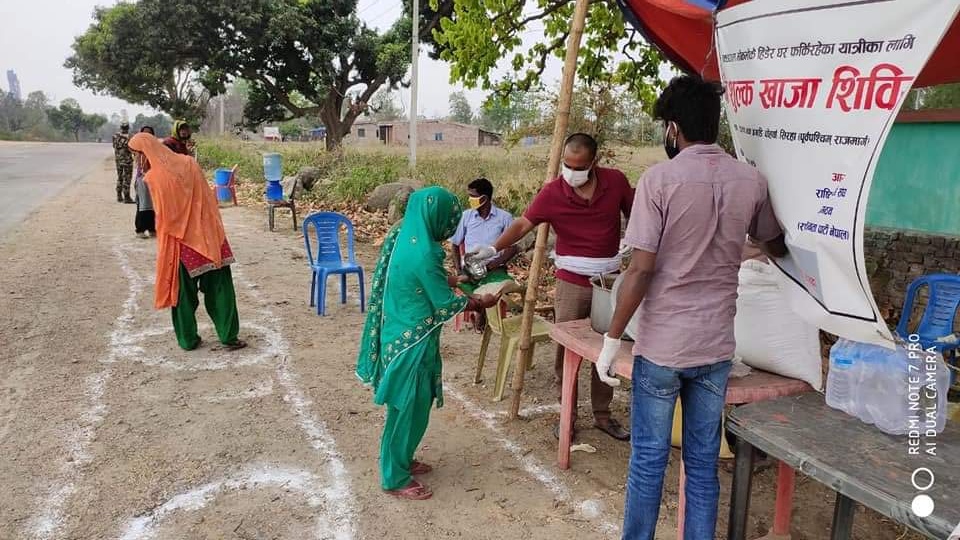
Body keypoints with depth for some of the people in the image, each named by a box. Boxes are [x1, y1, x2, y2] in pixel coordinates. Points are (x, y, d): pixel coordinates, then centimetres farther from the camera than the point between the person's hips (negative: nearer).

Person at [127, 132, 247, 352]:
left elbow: (162, 215, -6)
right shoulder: (189, 163, -2)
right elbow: (208, 199, 2)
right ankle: (229, 337, 9)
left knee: (183, 292, 12)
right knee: (219, 289, 8)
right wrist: (215, 230, 11)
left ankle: (188, 339, 19)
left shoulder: (153, 178, -10)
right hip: (208, 236, 2)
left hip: (179, 241, -2)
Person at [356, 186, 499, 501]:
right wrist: (481, 303, -2)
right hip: (412, 342, -9)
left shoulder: (402, 239, 3)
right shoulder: (423, 253, -26)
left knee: (407, 406, 22)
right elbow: (446, 303, -16)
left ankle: (401, 461, 38)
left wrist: (453, 280, 20)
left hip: (399, 336, 9)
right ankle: (395, 479, 20)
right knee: (410, 409, 5)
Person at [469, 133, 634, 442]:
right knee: (565, 351, 3)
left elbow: (634, 215, 9)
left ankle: (602, 414, 27)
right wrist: (495, 248, -31)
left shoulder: (615, 181, -4)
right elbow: (524, 223, -18)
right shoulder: (553, 192, -11)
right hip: (572, 281, -2)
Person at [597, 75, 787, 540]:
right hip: (716, 345, 4)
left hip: (661, 344, -4)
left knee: (648, 459, 10)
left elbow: (641, 270, -16)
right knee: (703, 462, 15)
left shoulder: (659, 179, -12)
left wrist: (612, 338, -7)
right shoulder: (751, 180, 2)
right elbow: (776, 247, 19)